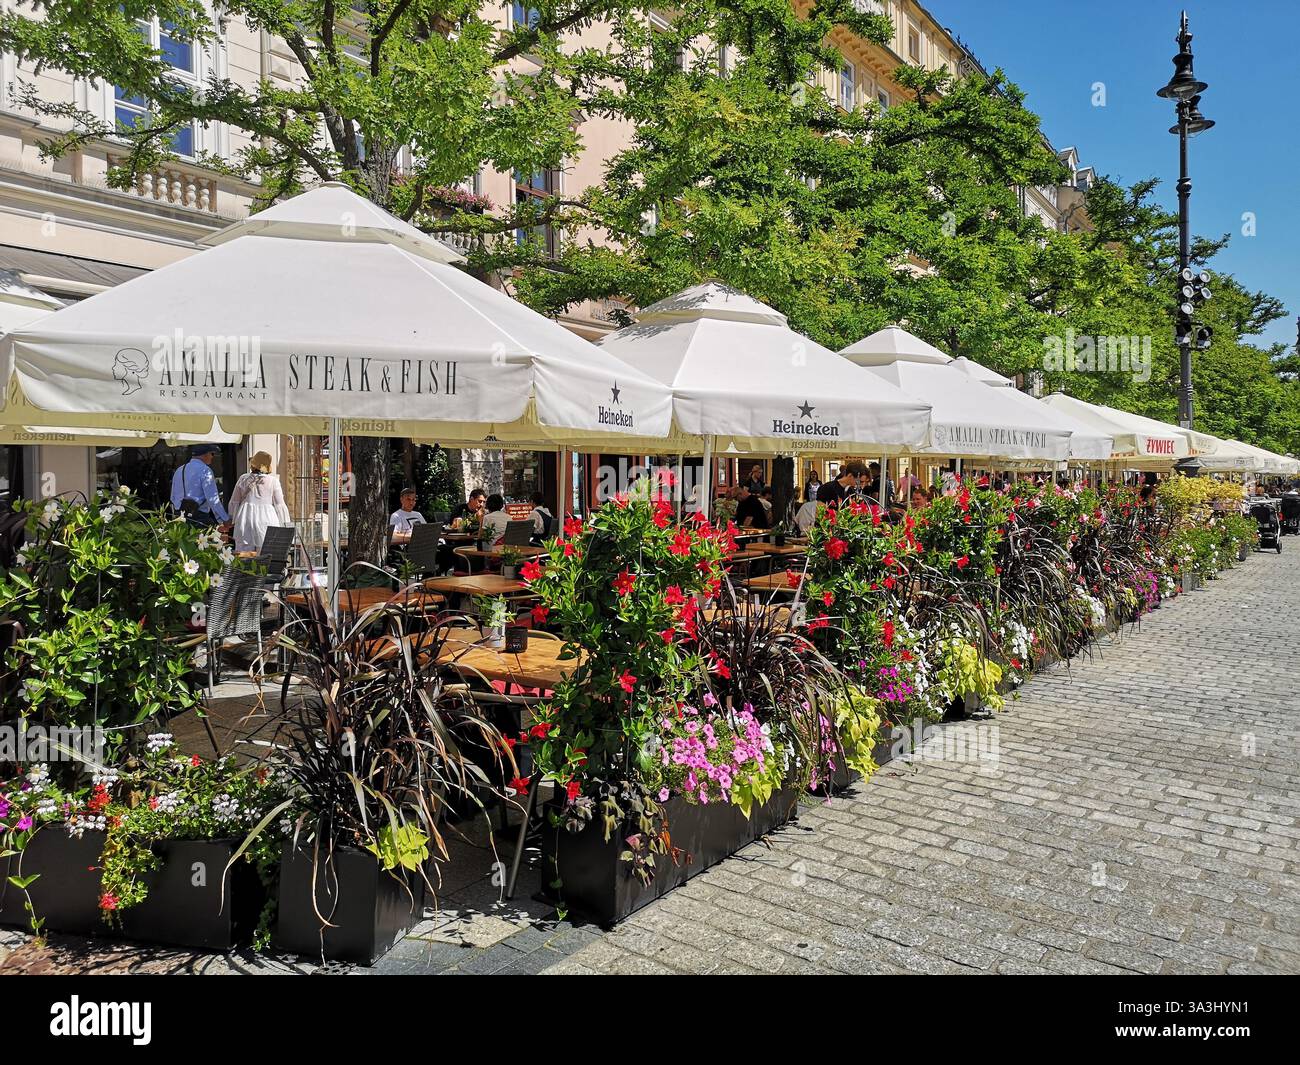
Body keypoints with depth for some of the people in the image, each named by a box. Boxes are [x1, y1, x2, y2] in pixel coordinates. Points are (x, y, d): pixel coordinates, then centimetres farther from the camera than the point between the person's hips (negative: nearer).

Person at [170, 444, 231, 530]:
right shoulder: (205, 470, -9)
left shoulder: (179, 471, 16)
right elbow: (213, 499, -16)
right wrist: (225, 520, -11)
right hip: (199, 519, -8)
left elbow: (173, 498, 21)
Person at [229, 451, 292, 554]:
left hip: (245, 519, 3)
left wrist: (233, 520, 25)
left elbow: (234, 502, 14)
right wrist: (286, 523, 8)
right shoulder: (273, 481, -3)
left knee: (244, 552, 5)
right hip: (266, 518, -3)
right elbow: (279, 505, 0)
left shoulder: (243, 479, 7)